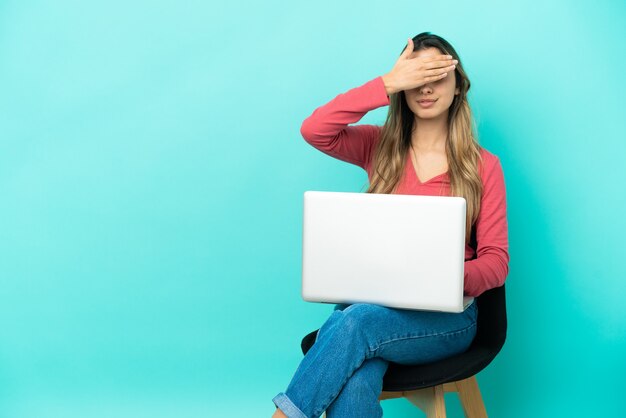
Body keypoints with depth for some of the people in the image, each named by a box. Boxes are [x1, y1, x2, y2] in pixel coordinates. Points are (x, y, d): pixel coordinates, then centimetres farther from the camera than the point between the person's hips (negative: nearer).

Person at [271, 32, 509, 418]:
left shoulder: (483, 166, 3)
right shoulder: (379, 147, 8)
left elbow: (496, 260, 1)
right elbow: (314, 130, -11)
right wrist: (389, 83, -14)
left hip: (446, 317, -1)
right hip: (373, 302, 1)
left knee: (352, 323, -34)